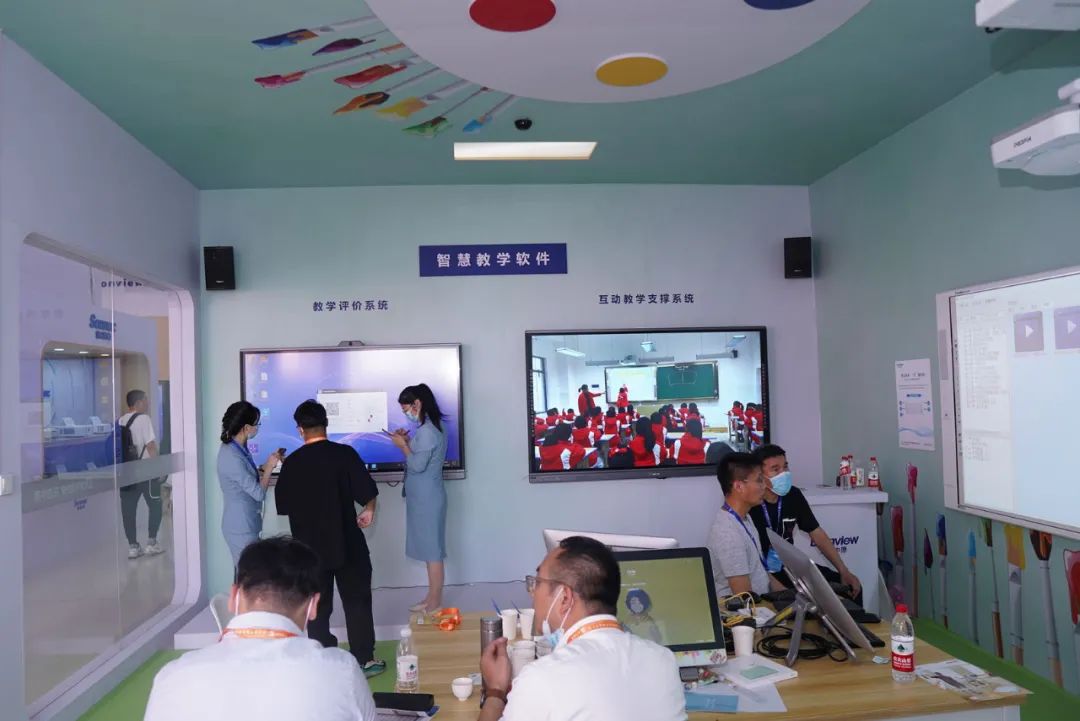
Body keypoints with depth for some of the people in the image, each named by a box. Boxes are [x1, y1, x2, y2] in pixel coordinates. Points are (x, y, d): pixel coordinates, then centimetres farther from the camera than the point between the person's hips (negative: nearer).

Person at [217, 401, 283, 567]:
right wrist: (269, 467, -9)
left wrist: (264, 468, 0)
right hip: (241, 528, -9)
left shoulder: (235, 448, 4)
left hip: (245, 525, 9)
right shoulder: (232, 457, -25)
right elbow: (258, 493, -20)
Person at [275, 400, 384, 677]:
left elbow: (283, 505, 6)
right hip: (347, 542, -2)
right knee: (357, 600, 9)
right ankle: (363, 660, 13)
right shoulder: (345, 454, -11)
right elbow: (368, 492, -11)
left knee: (316, 604, 11)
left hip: (310, 545, 2)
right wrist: (369, 512, 10)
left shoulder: (291, 462, -3)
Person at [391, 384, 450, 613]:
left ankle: (435, 603, 6)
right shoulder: (431, 426, 12)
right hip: (424, 496, 10)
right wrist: (408, 441, 7)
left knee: (432, 550, -2)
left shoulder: (427, 430, -19)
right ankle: (432, 598, 23)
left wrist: (403, 446, -9)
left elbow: (418, 465, -20)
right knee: (430, 549, 14)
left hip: (427, 497, -10)